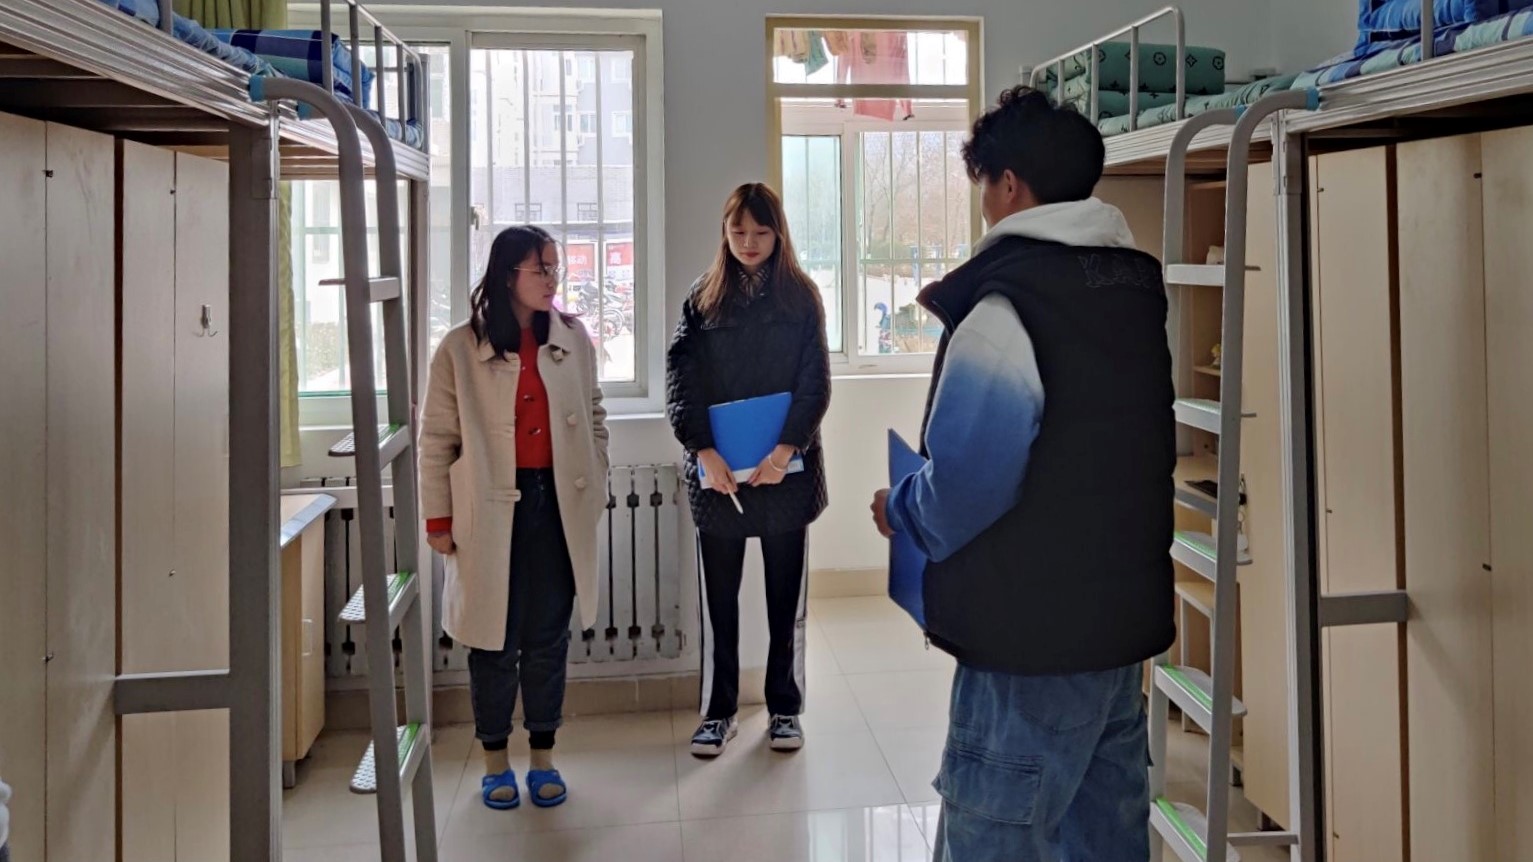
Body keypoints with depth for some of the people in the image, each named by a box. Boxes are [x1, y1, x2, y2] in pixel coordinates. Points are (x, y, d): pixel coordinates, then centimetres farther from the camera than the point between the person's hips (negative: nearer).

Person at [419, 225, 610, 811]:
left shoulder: (574, 339, 4)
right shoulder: (460, 349, -5)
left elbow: (593, 418, 13)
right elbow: (437, 439, -2)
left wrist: (595, 490, 8)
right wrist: (438, 519, -2)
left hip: (558, 506, 3)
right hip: (491, 512, -2)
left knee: (549, 636, 10)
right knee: (496, 638, 6)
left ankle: (543, 758, 25)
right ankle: (495, 762, 24)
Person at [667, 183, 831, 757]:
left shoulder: (800, 296, 3)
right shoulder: (703, 299, 5)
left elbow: (815, 383, -3)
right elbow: (679, 380, -3)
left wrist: (786, 450, -17)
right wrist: (704, 451, -16)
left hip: (785, 469, 0)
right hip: (716, 472, 1)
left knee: (786, 597, 8)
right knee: (719, 598, 7)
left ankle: (785, 708, 21)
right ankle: (718, 712, 19)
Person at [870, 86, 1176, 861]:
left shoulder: (1006, 304, -18)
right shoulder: (1136, 288, 9)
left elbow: (969, 474, -24)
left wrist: (902, 511, -5)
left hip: (1031, 645, -9)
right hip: (1126, 621, 9)